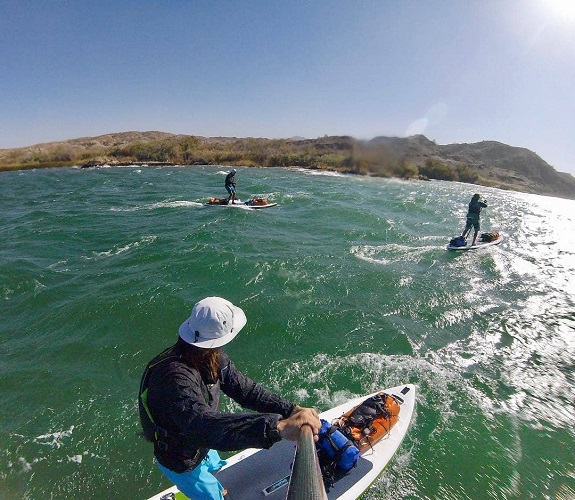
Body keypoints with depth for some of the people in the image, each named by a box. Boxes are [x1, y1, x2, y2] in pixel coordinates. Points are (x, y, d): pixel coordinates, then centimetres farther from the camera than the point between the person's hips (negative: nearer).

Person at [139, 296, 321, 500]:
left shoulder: (213, 357, -18)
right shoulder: (176, 377, -44)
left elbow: (244, 388, -18)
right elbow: (203, 426, -58)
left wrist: (291, 409, -30)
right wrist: (278, 427, -68)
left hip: (202, 448, 7)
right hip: (183, 463, -7)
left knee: (219, 479, 33)